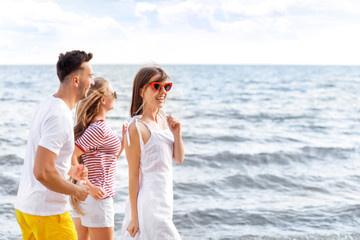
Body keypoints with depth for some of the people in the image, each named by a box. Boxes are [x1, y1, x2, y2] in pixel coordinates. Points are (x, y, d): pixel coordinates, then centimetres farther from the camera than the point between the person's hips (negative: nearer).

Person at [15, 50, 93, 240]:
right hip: (47, 212, -9)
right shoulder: (60, 116, -22)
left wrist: (69, 170, 19)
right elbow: (42, 172, -28)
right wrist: (76, 191, -15)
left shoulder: (48, 104, 8)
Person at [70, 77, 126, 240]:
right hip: (96, 197, -9)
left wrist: (124, 141, 12)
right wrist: (89, 186, -22)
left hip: (81, 195, 9)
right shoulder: (99, 128, -18)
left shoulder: (89, 125, 10)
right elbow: (70, 156, -25)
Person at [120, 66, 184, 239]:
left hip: (164, 202, 7)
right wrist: (134, 217, -13)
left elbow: (179, 159, 11)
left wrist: (176, 131, -5)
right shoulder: (137, 128, -15)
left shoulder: (164, 119, 9)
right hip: (148, 205, -7)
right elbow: (133, 174, -14)